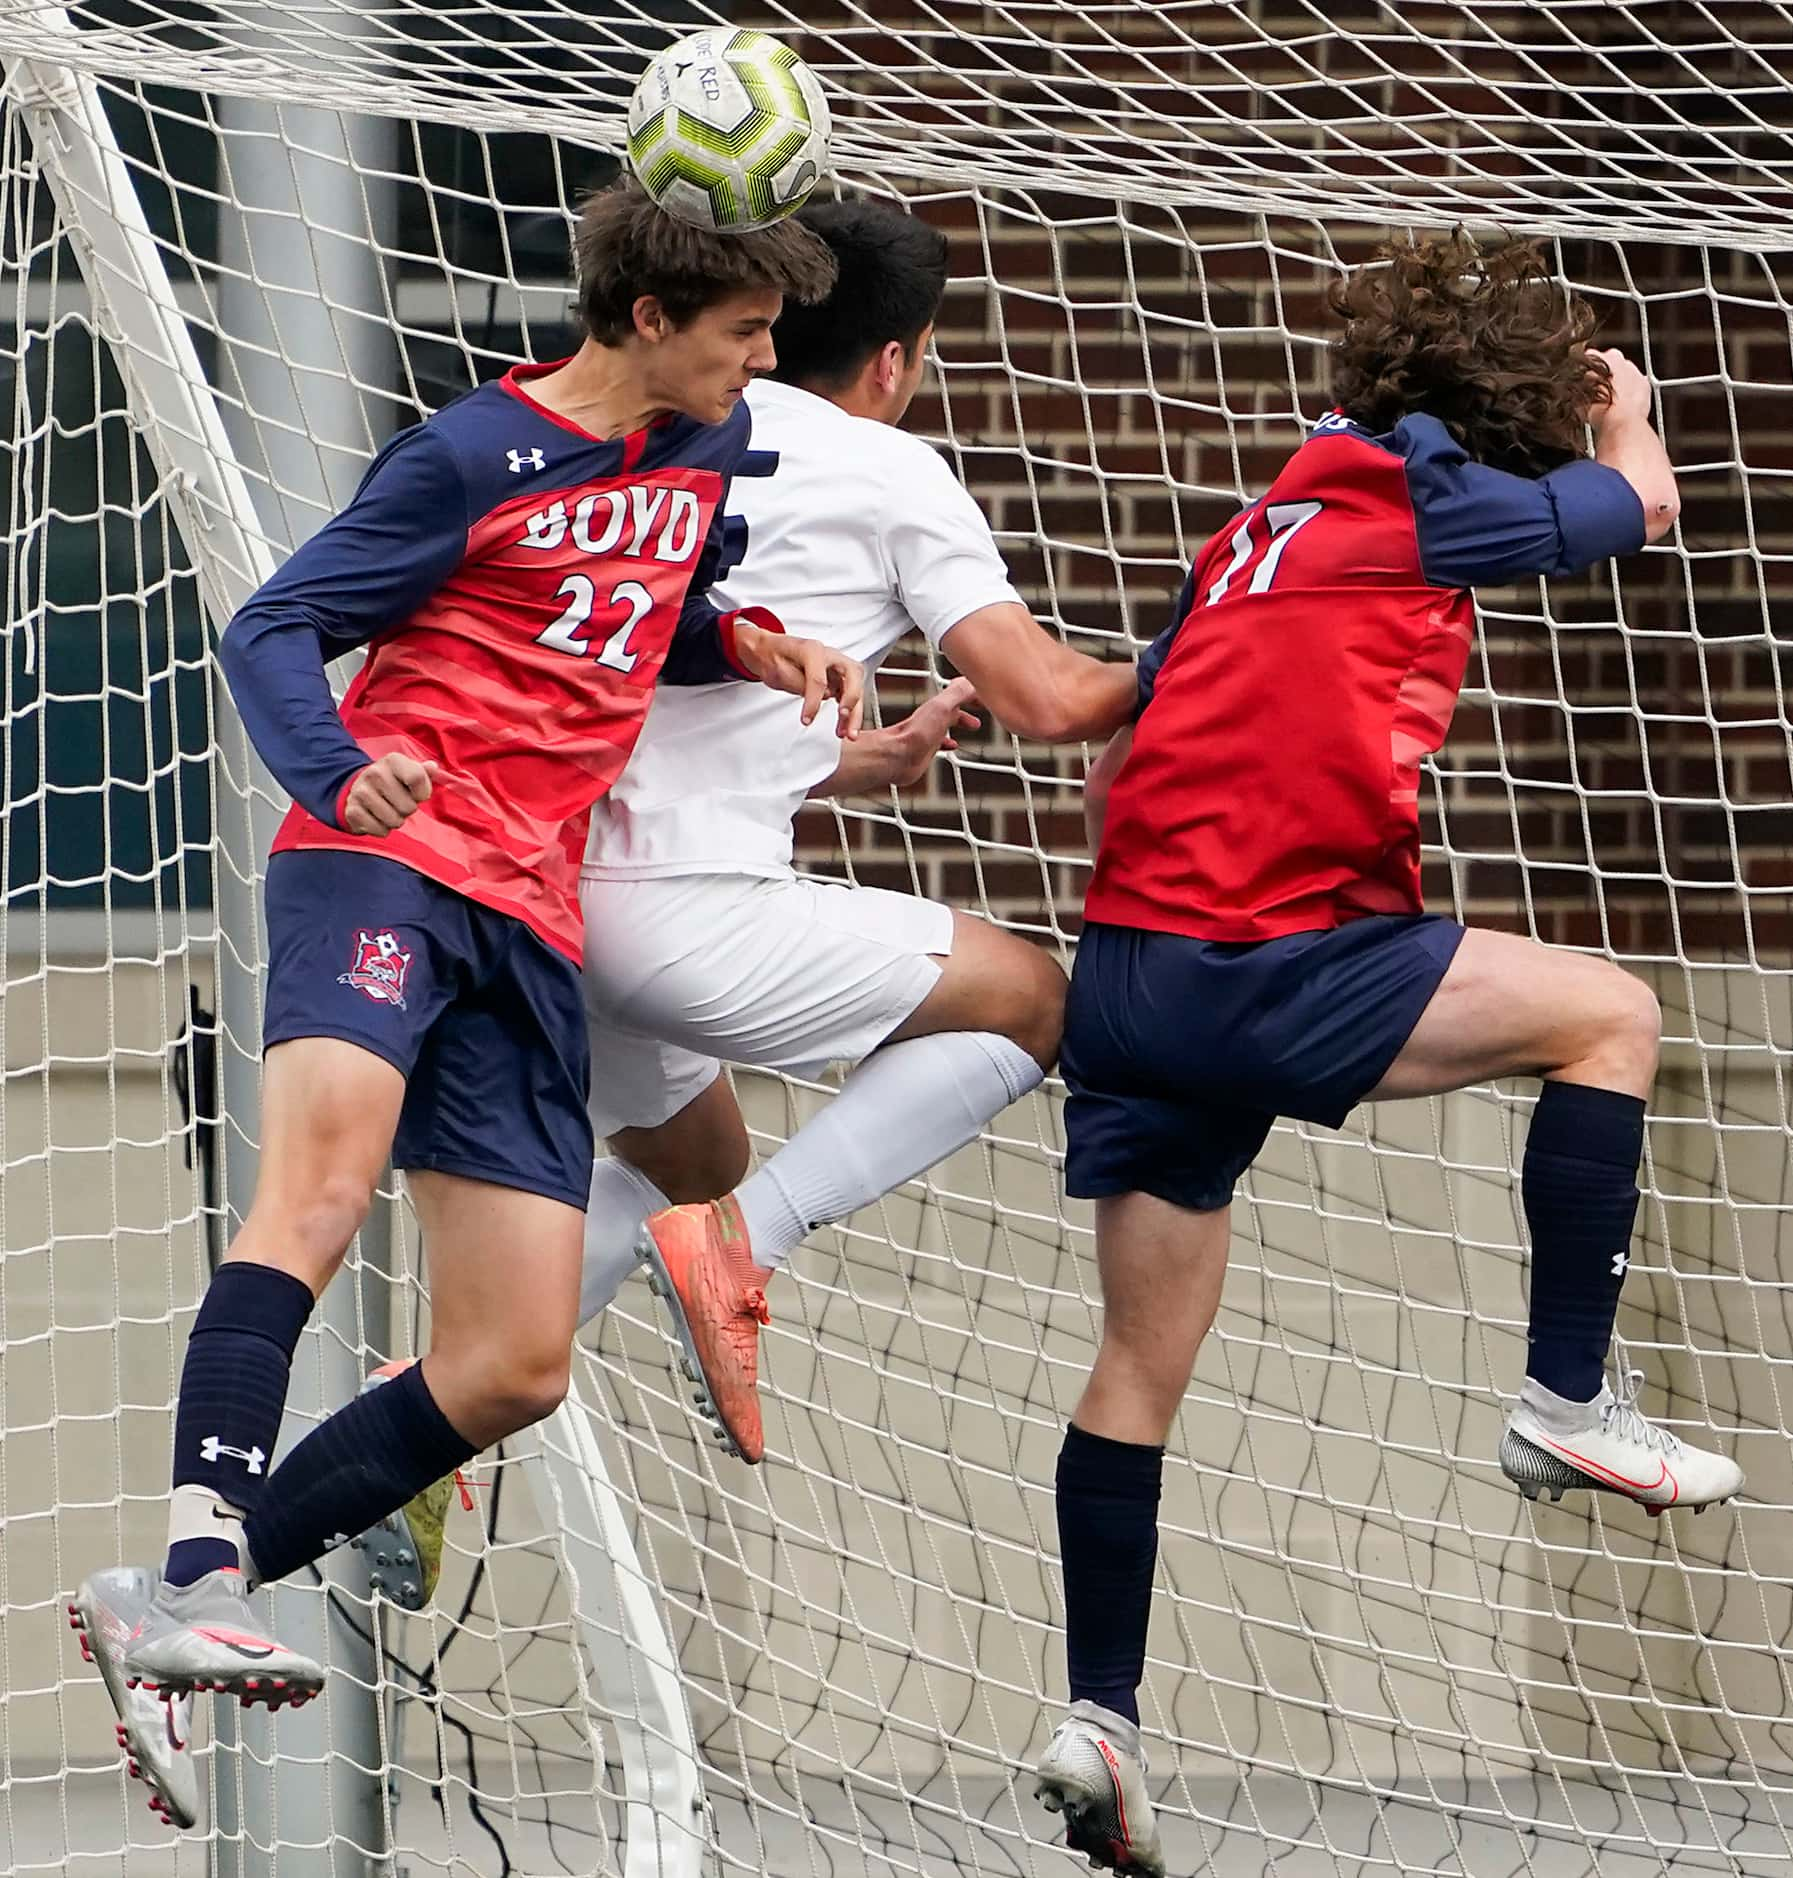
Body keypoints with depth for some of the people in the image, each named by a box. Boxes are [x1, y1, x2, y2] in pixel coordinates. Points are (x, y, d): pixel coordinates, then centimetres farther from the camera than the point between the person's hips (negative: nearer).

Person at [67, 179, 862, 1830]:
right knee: (332, 1158, -34)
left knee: (518, 1369, -1)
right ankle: (197, 1574, -45)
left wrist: (750, 644, 9)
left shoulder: (711, 447, 16)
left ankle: (174, 1616, 2)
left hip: (531, 920, 7)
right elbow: (271, 633, -6)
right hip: (391, 854, -7)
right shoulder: (474, 456, -4)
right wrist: (338, 772, -27)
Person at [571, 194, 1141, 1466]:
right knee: (1028, 999, 7)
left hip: (555, 878, 8)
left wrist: (861, 759, 41)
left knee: (687, 1163, 32)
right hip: (689, 907, -8)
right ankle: (742, 1246, -7)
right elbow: (1048, 699, -5)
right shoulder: (890, 470, 1)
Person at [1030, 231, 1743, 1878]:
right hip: (1269, 964, -8)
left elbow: (1113, 753, 22)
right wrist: (1622, 407, 33)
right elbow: (1641, 504, 14)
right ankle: (1568, 1400, 5)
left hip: (1130, 970, 8)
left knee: (1145, 1357, 13)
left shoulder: (1256, 531, 19)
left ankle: (1100, 1715, 12)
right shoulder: (1412, 494, -3)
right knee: (1611, 1016, 5)